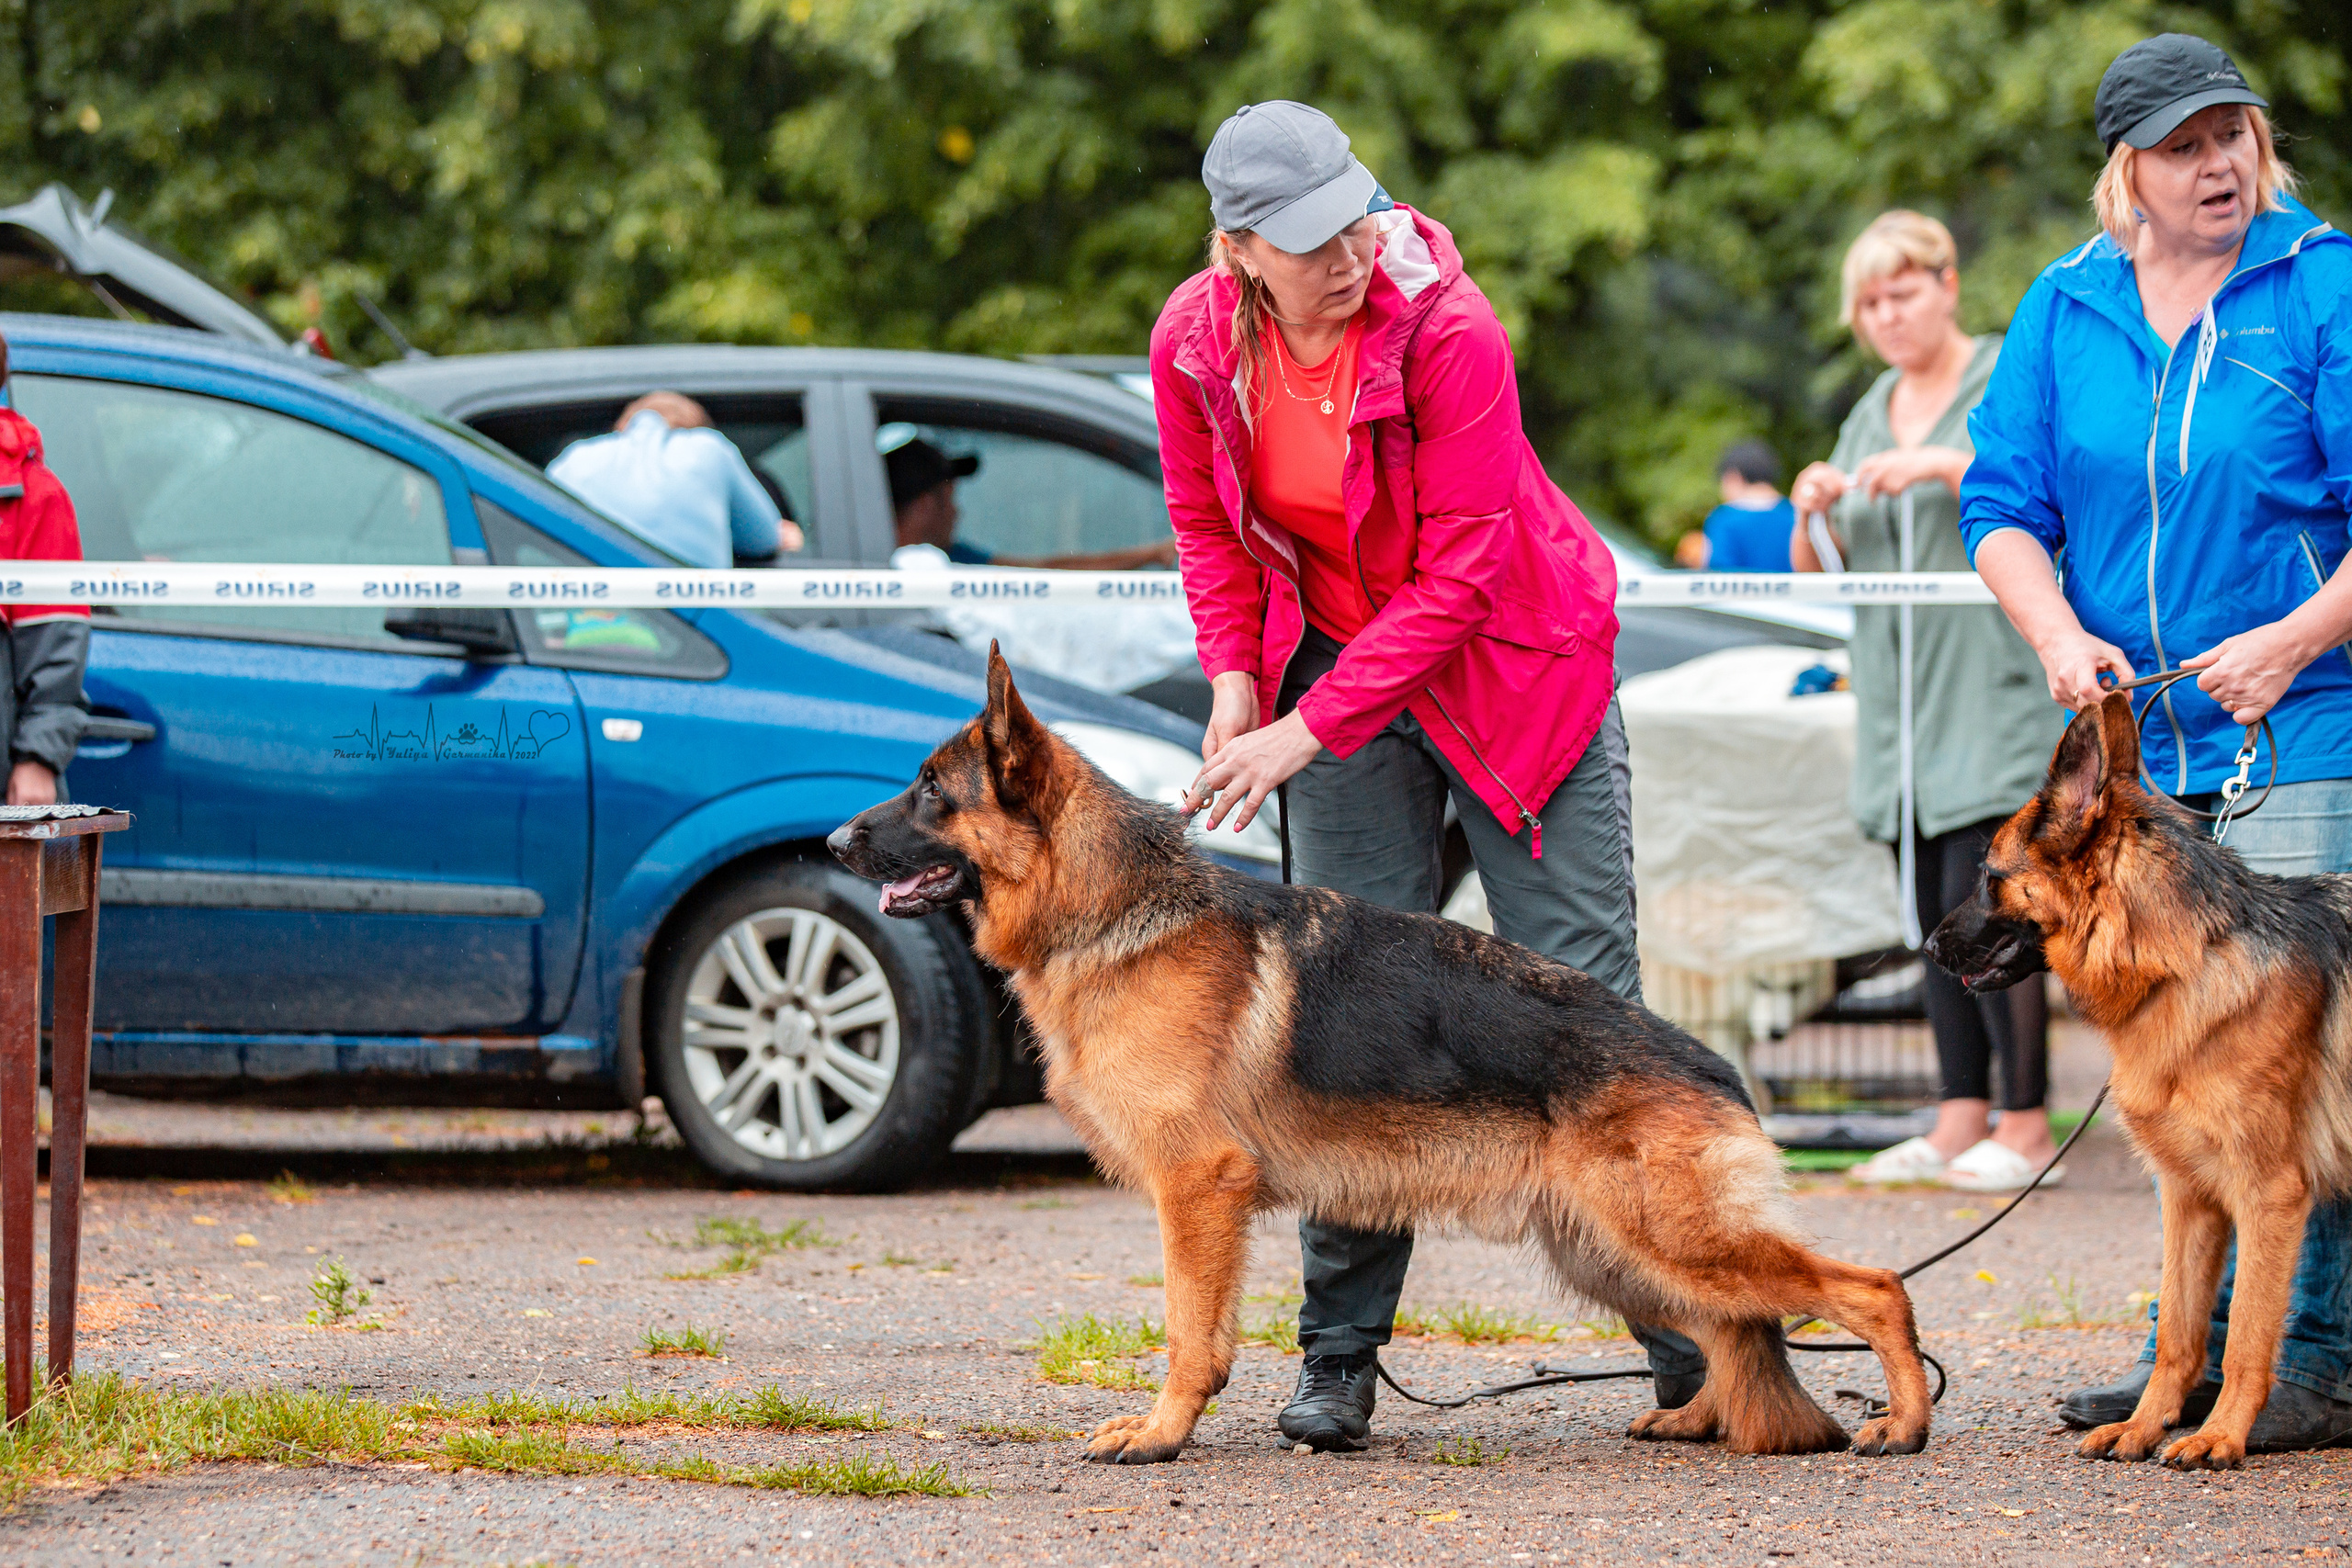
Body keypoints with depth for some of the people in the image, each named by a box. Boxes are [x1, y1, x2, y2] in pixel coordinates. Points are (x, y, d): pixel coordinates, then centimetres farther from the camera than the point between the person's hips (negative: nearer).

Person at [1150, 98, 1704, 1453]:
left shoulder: (1446, 328, -25)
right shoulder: (1197, 342, -11)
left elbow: (1453, 576, -25)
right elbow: (1206, 519, 9)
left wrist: (1306, 734, -27)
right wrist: (1234, 675, -5)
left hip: (1514, 666, -4)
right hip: (1336, 658, 4)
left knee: (1580, 986, -7)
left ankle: (1691, 1340, -4)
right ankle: (1340, 1357, 4)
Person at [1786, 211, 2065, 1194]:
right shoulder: (1871, 414, 19)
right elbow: (1816, 575, 20)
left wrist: (1948, 466, -22)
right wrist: (1811, 515, -2)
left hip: (1995, 683, -7)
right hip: (1900, 700, 7)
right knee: (1933, 919, 5)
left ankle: (2025, 1123, -10)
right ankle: (1960, 1120, 8)